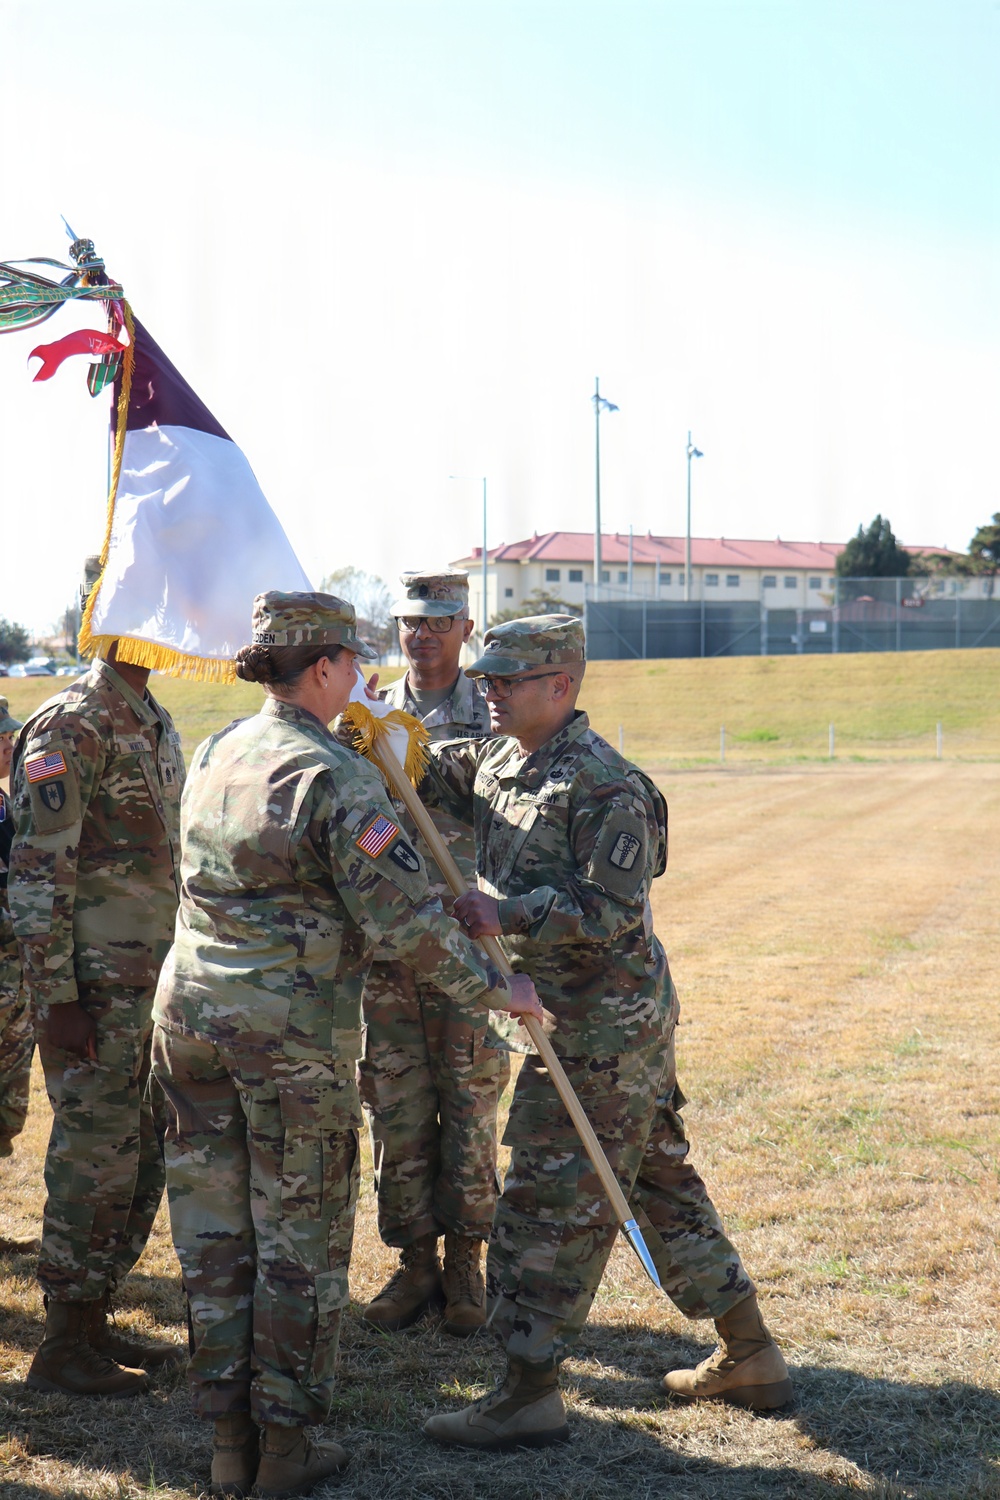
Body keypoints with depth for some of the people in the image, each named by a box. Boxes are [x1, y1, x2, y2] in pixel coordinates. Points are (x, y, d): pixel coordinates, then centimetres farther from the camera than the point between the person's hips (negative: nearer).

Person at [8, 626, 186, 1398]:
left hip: (151, 983, 9)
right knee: (95, 1164, -2)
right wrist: (58, 1000, -20)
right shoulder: (71, 727, -14)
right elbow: (37, 873, -18)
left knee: (144, 1164, 13)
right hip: (95, 987, -9)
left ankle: (92, 1324, 26)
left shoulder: (157, 723, 14)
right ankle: (62, 1349, 11)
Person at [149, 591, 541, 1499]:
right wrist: (494, 987, -6)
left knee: (213, 1230, 12)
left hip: (192, 1012, 7)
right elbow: (404, 917, -17)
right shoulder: (336, 778, -14)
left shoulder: (216, 756, 8)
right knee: (301, 1238, 7)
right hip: (295, 1030, -7)